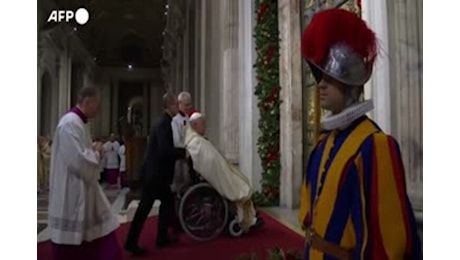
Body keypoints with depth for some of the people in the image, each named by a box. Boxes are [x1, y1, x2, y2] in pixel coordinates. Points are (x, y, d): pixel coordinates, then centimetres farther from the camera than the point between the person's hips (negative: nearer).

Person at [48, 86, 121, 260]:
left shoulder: (79, 122, 12)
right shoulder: (70, 123, -20)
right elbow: (77, 159, -26)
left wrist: (94, 151, 3)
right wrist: (97, 152, -10)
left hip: (83, 190, 10)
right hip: (72, 193, -10)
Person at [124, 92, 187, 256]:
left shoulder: (164, 122, 13)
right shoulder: (164, 124, -18)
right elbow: (164, 150, -28)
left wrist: (180, 153, 7)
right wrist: (183, 153, -18)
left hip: (157, 172, 9)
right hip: (155, 173, -9)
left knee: (167, 201, 14)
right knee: (145, 207, 1)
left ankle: (162, 237, 21)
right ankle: (131, 242, 13)